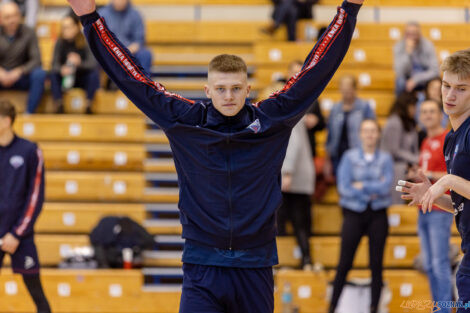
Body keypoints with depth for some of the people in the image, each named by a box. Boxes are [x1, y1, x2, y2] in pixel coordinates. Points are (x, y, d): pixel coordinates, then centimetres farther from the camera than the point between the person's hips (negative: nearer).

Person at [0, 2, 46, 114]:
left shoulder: (28, 33, -4)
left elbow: (36, 60, -10)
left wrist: (19, 71, -26)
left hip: (21, 77, 0)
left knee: (39, 74, -31)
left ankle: (29, 113, -26)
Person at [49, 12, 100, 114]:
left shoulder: (86, 41, -13)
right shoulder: (60, 42, -8)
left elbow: (93, 63, -24)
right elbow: (55, 64, -17)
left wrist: (80, 62, -46)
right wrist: (61, 69, -41)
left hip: (84, 79, -1)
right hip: (66, 78, 1)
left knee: (95, 73, -31)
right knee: (53, 74, -27)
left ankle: (88, 106, -21)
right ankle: (59, 106, -25)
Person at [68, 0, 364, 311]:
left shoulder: (270, 120, 1)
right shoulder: (183, 121, 0)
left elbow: (317, 68, 4)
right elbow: (132, 76, 3)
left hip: (256, 267, 1)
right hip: (202, 266, -1)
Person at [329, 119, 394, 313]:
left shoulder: (385, 159, 5)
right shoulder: (350, 157, 3)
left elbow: (386, 186, -9)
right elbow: (344, 187, -8)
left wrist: (361, 186, -8)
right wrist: (372, 191, -8)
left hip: (377, 216, 1)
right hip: (354, 214, -1)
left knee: (377, 264, 2)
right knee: (344, 264, -3)